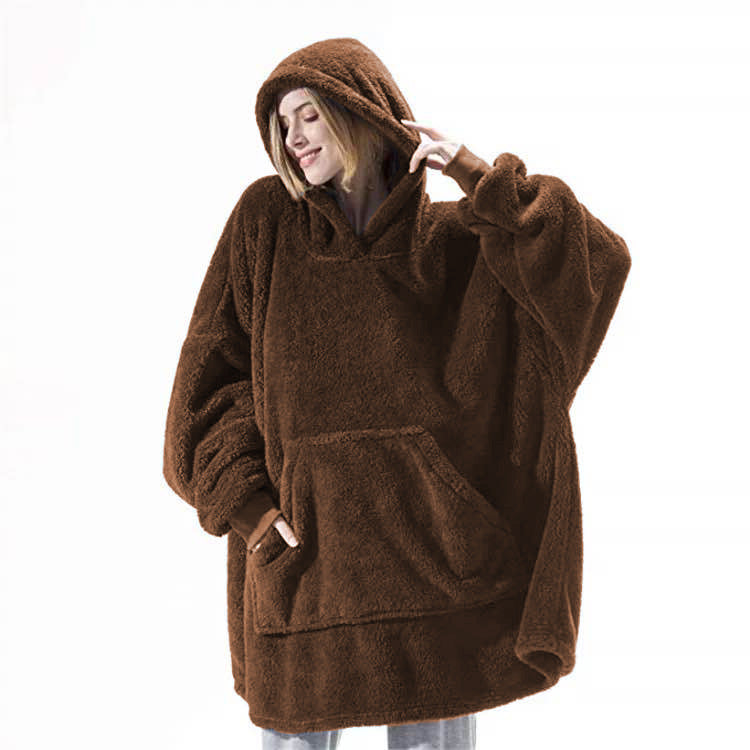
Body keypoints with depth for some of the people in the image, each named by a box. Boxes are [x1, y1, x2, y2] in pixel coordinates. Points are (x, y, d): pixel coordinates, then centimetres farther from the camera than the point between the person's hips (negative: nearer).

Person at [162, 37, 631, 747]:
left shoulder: (453, 236, 2)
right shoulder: (266, 217, 4)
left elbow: (599, 259, -10)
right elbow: (210, 370, 3)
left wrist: (475, 172, -10)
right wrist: (243, 500, -8)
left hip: (427, 543, 0)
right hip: (303, 544, 1)